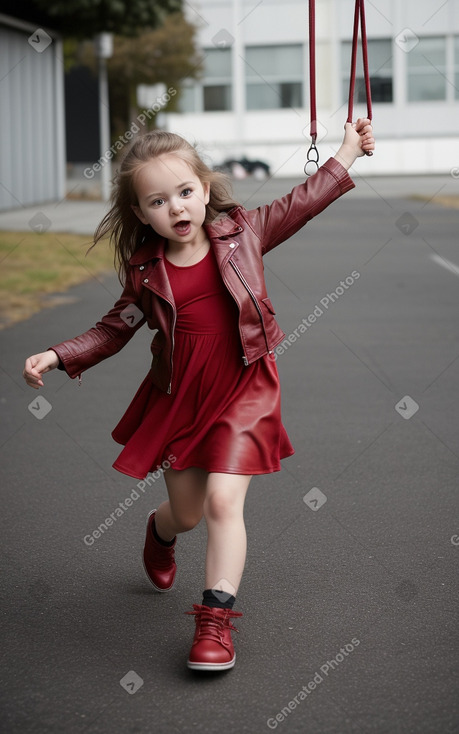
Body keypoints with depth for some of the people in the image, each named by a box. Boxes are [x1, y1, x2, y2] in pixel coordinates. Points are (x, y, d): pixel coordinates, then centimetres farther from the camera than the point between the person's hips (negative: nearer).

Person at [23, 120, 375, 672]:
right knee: (187, 512, 13)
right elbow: (115, 327, 6)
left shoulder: (241, 232, -5)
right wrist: (58, 356, -5)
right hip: (177, 397, 2)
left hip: (241, 392, -1)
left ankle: (216, 620, -6)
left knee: (223, 499, -16)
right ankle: (159, 530, 53)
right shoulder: (145, 270, -5)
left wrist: (347, 153, 9)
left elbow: (301, 202, 7)